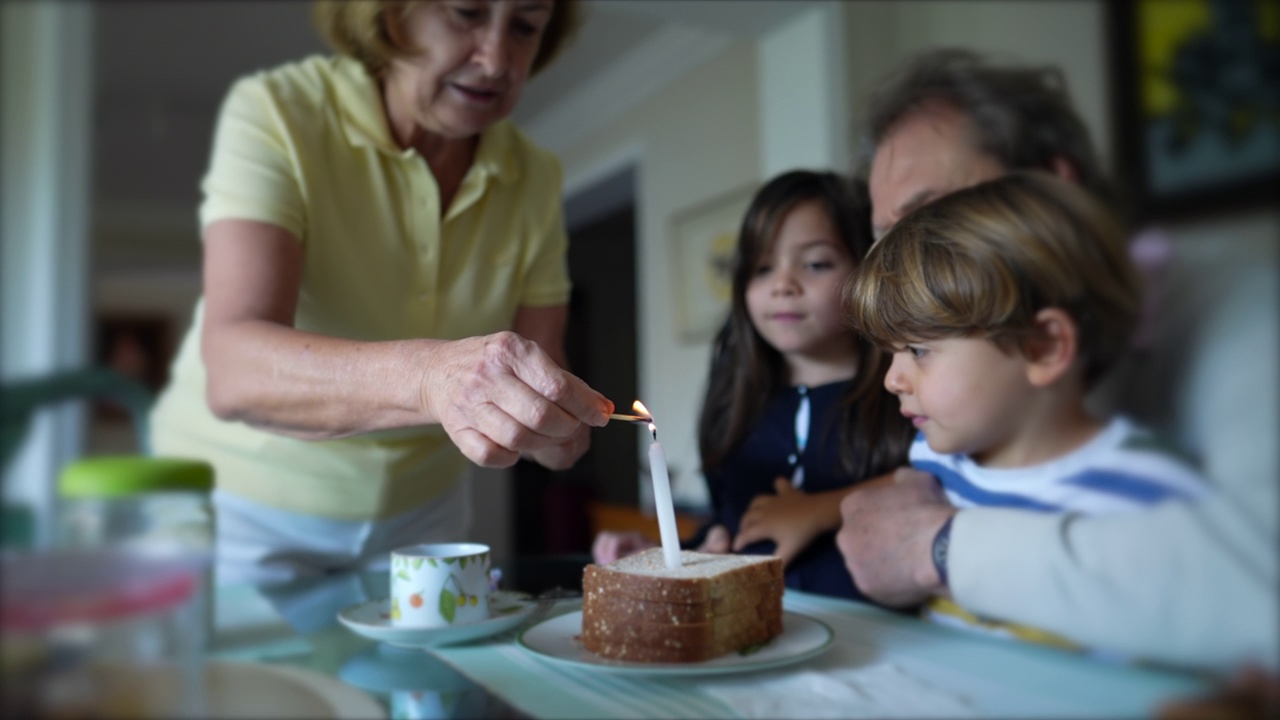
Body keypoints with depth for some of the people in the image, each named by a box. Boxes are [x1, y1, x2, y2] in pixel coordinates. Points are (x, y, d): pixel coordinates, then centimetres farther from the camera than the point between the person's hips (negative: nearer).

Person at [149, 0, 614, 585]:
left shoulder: (535, 180, -6)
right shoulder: (274, 114, -20)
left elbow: (539, 379, -6)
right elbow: (234, 374, -34)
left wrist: (564, 417, -29)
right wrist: (429, 375, -51)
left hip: (421, 511, 4)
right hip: (246, 509, -3)